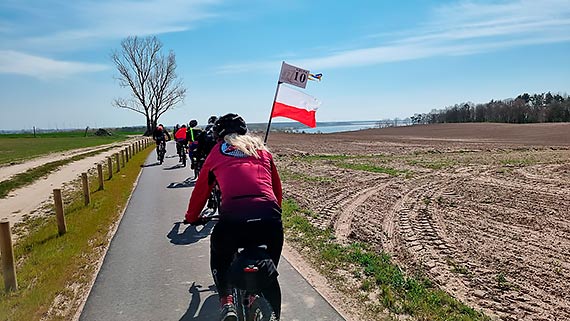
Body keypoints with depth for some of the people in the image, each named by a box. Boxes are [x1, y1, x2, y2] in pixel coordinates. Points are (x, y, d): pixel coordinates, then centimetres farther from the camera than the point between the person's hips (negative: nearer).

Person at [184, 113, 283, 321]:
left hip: (233, 219, -1)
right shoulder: (262, 149, 27)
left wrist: (191, 217, 47)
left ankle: (226, 301, 16)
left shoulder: (217, 151, 22)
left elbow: (201, 189, 30)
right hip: (271, 220, 2)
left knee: (219, 257, 31)